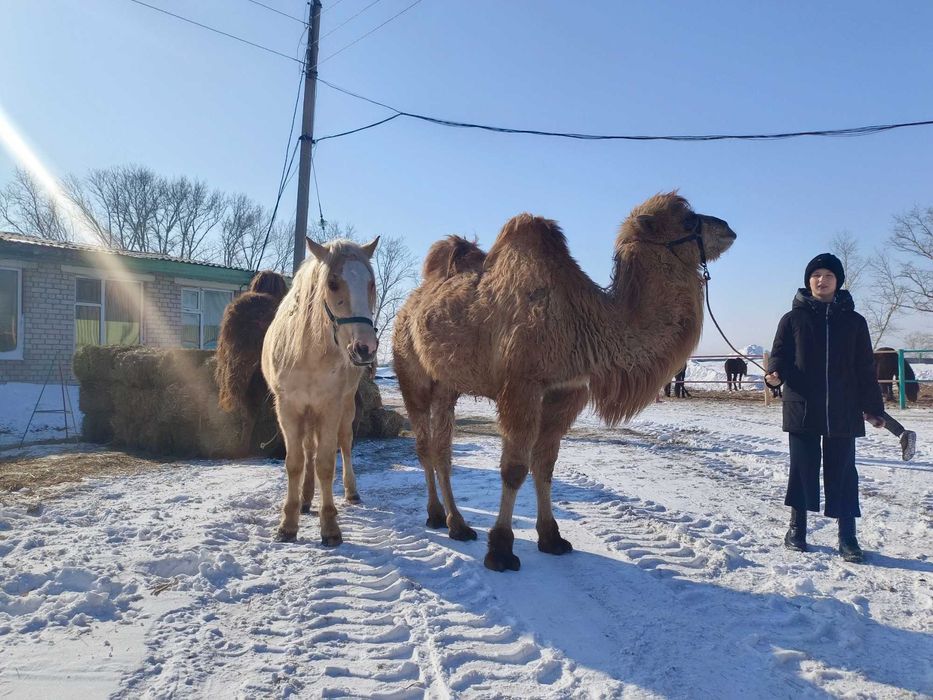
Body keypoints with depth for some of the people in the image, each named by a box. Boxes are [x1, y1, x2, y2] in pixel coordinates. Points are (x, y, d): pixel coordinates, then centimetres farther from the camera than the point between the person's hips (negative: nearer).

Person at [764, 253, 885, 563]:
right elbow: (780, 354, 3)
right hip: (802, 409, -1)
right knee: (802, 468, 5)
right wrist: (776, 374, -20)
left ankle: (847, 537, 11)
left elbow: (865, 368, 10)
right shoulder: (793, 319, 4)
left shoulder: (853, 321, 8)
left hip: (844, 412, 1)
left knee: (842, 471, 4)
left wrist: (873, 407, 9)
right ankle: (797, 528, 19)